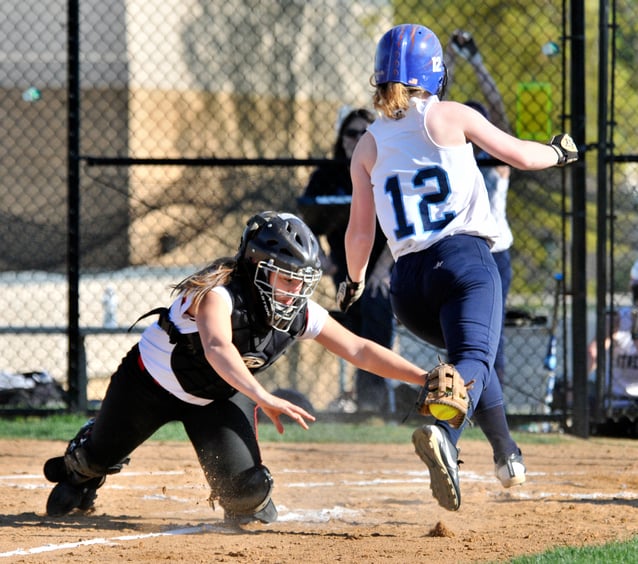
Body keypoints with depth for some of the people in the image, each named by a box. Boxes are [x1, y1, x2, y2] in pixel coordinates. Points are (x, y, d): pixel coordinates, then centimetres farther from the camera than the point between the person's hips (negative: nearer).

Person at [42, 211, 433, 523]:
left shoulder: (301, 314, -22)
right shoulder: (219, 294, -40)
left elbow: (359, 350, -17)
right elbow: (217, 347, -59)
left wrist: (422, 377, -26)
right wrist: (264, 398, -73)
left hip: (220, 396, 3)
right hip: (153, 381, -3)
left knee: (242, 490, -17)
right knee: (100, 457, 18)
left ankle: (249, 502, 20)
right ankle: (78, 470, 55)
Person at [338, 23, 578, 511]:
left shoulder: (369, 146, 13)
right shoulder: (451, 117, 3)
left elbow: (360, 231, 14)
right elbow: (520, 156, 6)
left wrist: (354, 281, 32)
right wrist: (559, 153, 28)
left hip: (408, 280, 5)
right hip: (465, 260, -5)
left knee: (471, 351, 29)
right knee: (474, 358, -21)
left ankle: (507, 454, 34)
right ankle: (442, 431, -52)